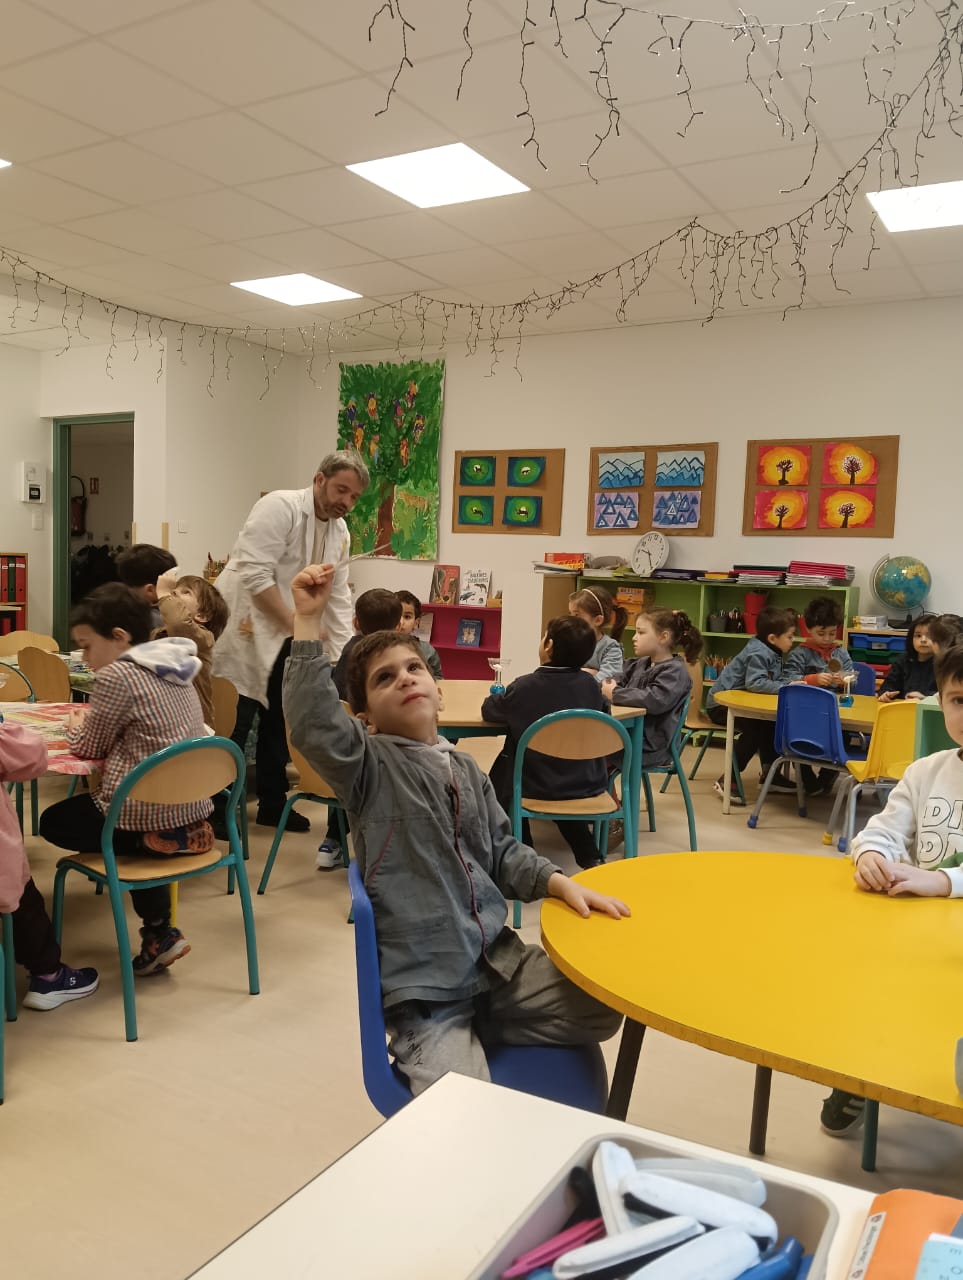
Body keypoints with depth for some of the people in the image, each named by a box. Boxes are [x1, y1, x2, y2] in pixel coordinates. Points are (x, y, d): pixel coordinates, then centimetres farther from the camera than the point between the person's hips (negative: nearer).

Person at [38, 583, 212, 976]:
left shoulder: (116, 675, -15)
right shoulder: (175, 666, 10)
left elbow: (89, 747, -3)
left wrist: (75, 725, 17)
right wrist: (91, 721, 16)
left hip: (152, 821, -8)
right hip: (194, 815, 8)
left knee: (54, 821, 17)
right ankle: (159, 932, 25)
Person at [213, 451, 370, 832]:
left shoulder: (340, 534, 6)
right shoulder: (279, 507, -17)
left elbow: (338, 599, 9)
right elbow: (255, 575, -23)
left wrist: (342, 660, 2)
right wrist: (297, 624, -20)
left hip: (284, 637, 8)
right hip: (243, 629, -8)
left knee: (278, 719, 14)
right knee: (235, 724, -4)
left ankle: (272, 803, 28)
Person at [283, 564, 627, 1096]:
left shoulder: (466, 769, 11)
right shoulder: (370, 766, -8)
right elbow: (312, 724, -28)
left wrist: (560, 882, 0)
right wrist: (309, 620, -30)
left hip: (498, 960, 7)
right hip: (422, 985, -6)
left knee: (601, 1010, -1)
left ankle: (478, 1026, 13)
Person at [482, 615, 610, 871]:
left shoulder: (525, 686, -16)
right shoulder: (590, 684, -5)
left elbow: (488, 711, -3)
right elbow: (603, 710, 16)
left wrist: (498, 696, 18)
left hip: (538, 786, -4)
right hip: (587, 784, 4)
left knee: (501, 774, 24)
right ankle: (589, 855, 33)